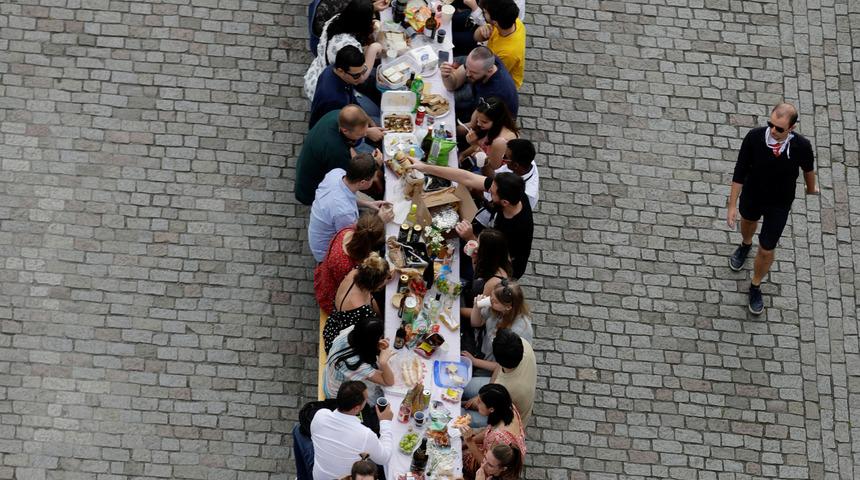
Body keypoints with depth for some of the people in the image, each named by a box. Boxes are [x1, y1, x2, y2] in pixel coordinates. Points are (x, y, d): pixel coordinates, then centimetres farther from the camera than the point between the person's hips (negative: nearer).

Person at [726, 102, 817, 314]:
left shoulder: (802, 146, -31)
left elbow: (808, 167, -7)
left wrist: (811, 188, 14)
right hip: (752, 195, 1)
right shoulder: (754, 138, -32)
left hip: (779, 204, -1)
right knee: (748, 220, 34)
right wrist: (732, 204, -15)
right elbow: (740, 171, -19)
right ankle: (745, 245, 71)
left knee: (766, 250, 8)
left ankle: (755, 287, 39)